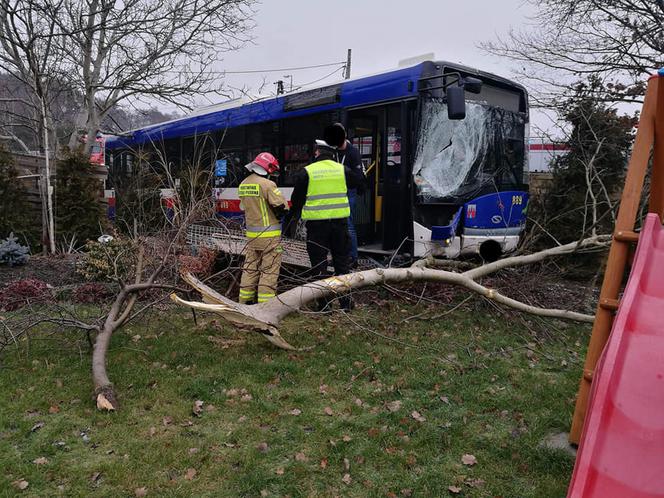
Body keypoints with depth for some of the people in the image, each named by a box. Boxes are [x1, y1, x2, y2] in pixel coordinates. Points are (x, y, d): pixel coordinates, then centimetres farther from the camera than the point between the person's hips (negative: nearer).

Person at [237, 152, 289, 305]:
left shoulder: (243, 185, 8)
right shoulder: (267, 184, -16)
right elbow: (282, 207, -17)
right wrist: (277, 215, 4)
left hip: (251, 233, 7)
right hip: (269, 235, -7)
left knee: (250, 267, 16)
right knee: (269, 270, 0)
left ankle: (245, 300, 22)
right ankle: (265, 303, 2)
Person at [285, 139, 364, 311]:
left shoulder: (306, 172, -3)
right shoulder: (342, 170, 4)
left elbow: (297, 199, 1)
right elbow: (360, 181, 22)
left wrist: (293, 218, 16)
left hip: (316, 223, -2)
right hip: (339, 221, 3)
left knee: (319, 264, 6)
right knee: (342, 262, 12)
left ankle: (323, 303, 10)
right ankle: (345, 301, 16)